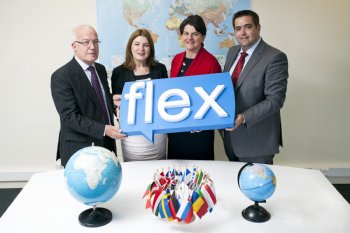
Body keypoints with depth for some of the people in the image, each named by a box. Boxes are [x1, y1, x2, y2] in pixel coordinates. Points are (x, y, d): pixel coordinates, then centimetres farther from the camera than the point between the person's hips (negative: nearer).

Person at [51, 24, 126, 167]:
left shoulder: (101, 69, 9)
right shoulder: (61, 76, -13)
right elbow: (70, 116, -20)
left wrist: (113, 101, -1)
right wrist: (103, 129, -27)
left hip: (106, 146, 6)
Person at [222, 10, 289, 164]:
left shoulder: (275, 57, -14)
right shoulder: (232, 52, 8)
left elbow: (275, 99, -19)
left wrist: (244, 117, -27)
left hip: (257, 140, -6)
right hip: (232, 136, 7)